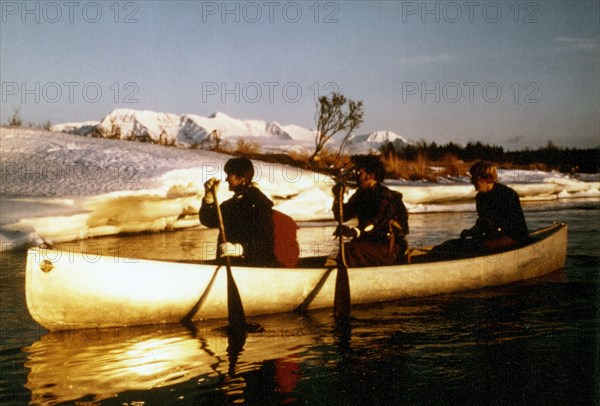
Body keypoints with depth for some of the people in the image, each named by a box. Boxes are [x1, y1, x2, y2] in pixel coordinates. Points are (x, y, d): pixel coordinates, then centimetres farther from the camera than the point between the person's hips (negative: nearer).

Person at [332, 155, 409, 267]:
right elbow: (342, 216, 6)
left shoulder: (386, 196, -15)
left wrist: (356, 231, -49)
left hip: (390, 248, -8)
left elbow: (376, 223, -32)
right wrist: (338, 198, -12)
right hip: (369, 242, 8)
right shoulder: (361, 194, 9)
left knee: (350, 250, -27)